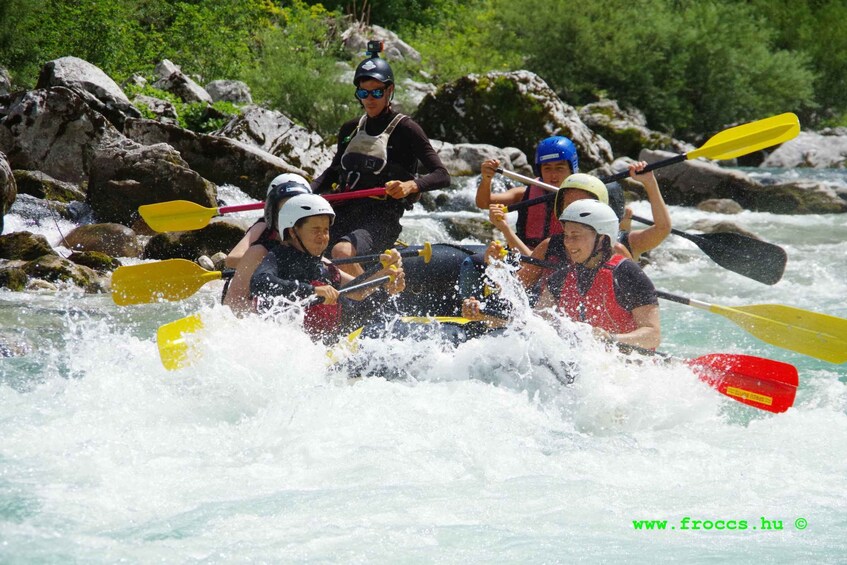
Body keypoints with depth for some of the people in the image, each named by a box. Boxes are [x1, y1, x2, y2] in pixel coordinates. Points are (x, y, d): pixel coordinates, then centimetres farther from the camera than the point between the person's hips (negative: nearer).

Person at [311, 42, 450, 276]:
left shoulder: (404, 129, -2)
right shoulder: (350, 130, 16)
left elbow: (442, 176, -8)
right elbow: (333, 173, 30)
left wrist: (410, 185, -27)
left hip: (380, 222, -6)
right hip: (343, 217, 6)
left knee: (342, 251, -36)